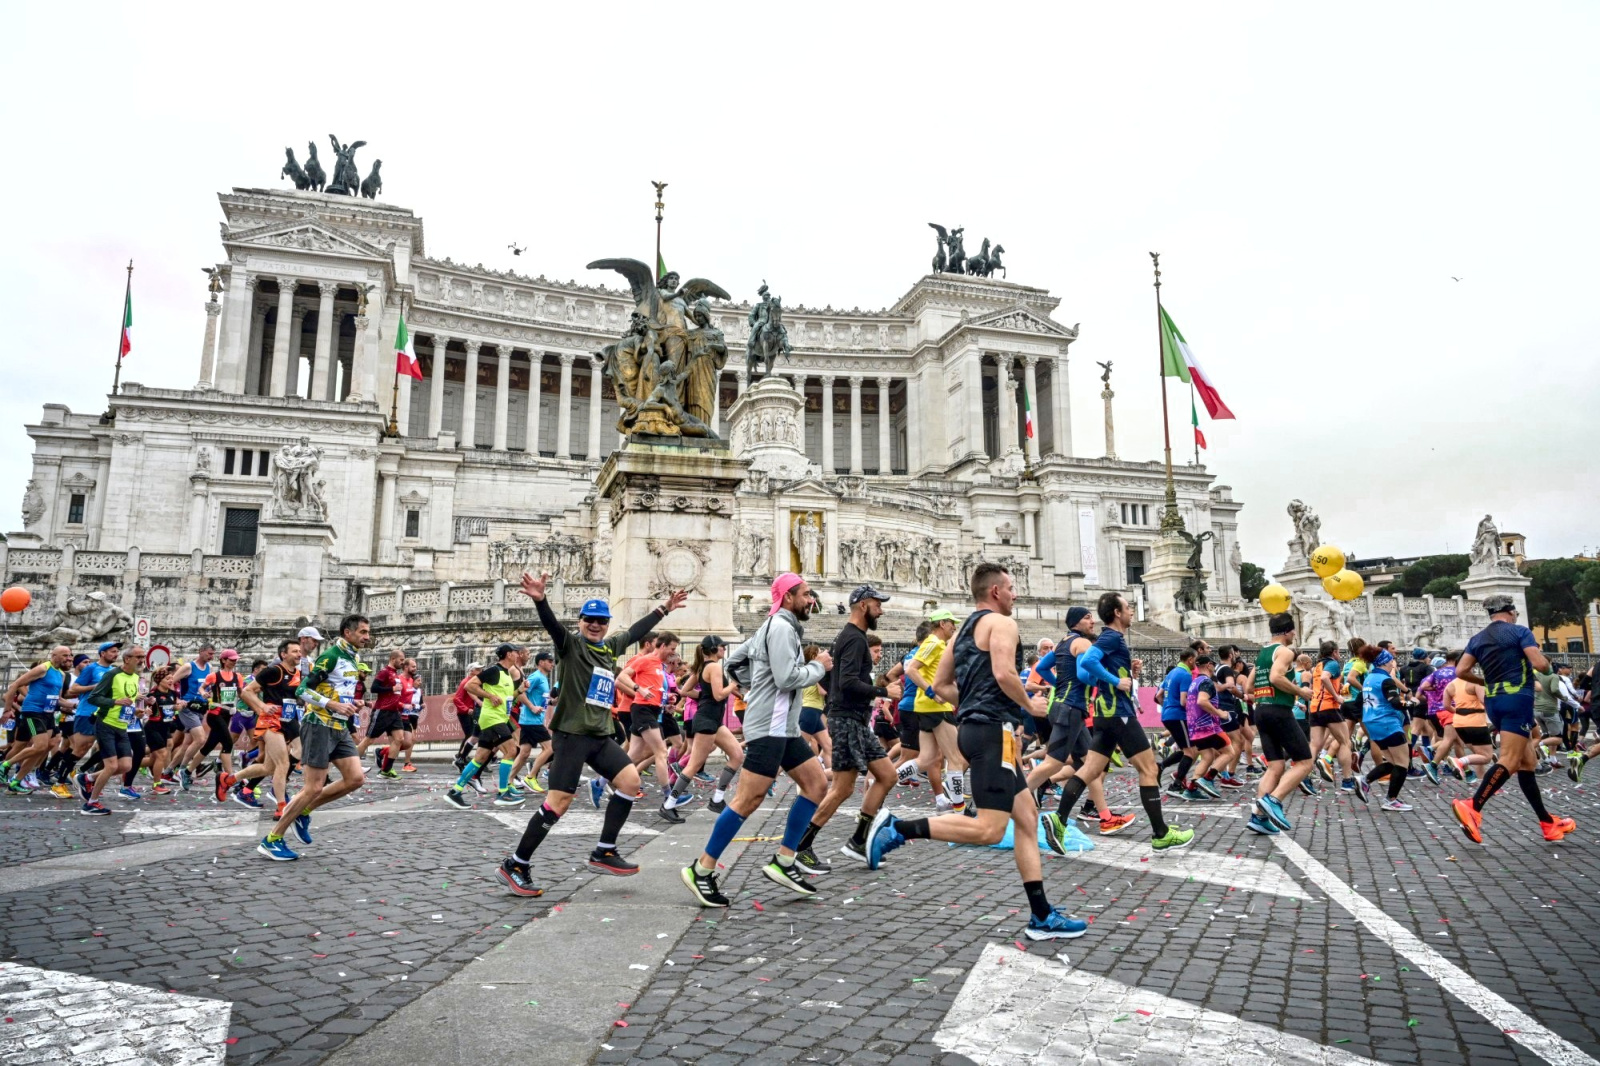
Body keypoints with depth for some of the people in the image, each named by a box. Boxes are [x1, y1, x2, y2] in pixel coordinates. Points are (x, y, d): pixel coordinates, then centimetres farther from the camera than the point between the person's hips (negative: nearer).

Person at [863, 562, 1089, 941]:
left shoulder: (964, 629, 20)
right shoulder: (1001, 623, -6)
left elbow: (940, 686, 21)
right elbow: (1003, 674, -22)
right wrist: (1029, 705, -5)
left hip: (974, 727, 10)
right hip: (993, 731, -10)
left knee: (1027, 818, 12)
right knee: (989, 829, -13)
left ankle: (1042, 917, 14)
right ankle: (897, 828, -13)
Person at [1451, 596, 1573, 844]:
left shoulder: (1478, 638, 13)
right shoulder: (1520, 631, -2)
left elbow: (1461, 671, 4)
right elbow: (1541, 665, -12)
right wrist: (1545, 660, 11)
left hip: (1494, 702, 7)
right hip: (1517, 699, -7)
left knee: (1526, 762, 13)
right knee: (1509, 761, -14)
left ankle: (1548, 823, 17)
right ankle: (1472, 807, -30)